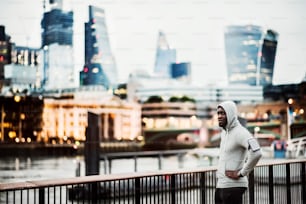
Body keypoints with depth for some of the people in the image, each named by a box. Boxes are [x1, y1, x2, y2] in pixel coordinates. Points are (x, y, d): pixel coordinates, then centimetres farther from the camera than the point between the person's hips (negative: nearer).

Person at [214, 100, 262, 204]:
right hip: (220, 185, 9)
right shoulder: (224, 132, 14)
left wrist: (241, 173, -22)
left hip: (233, 186, -9)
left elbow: (256, 153, -31)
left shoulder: (240, 132, -16)